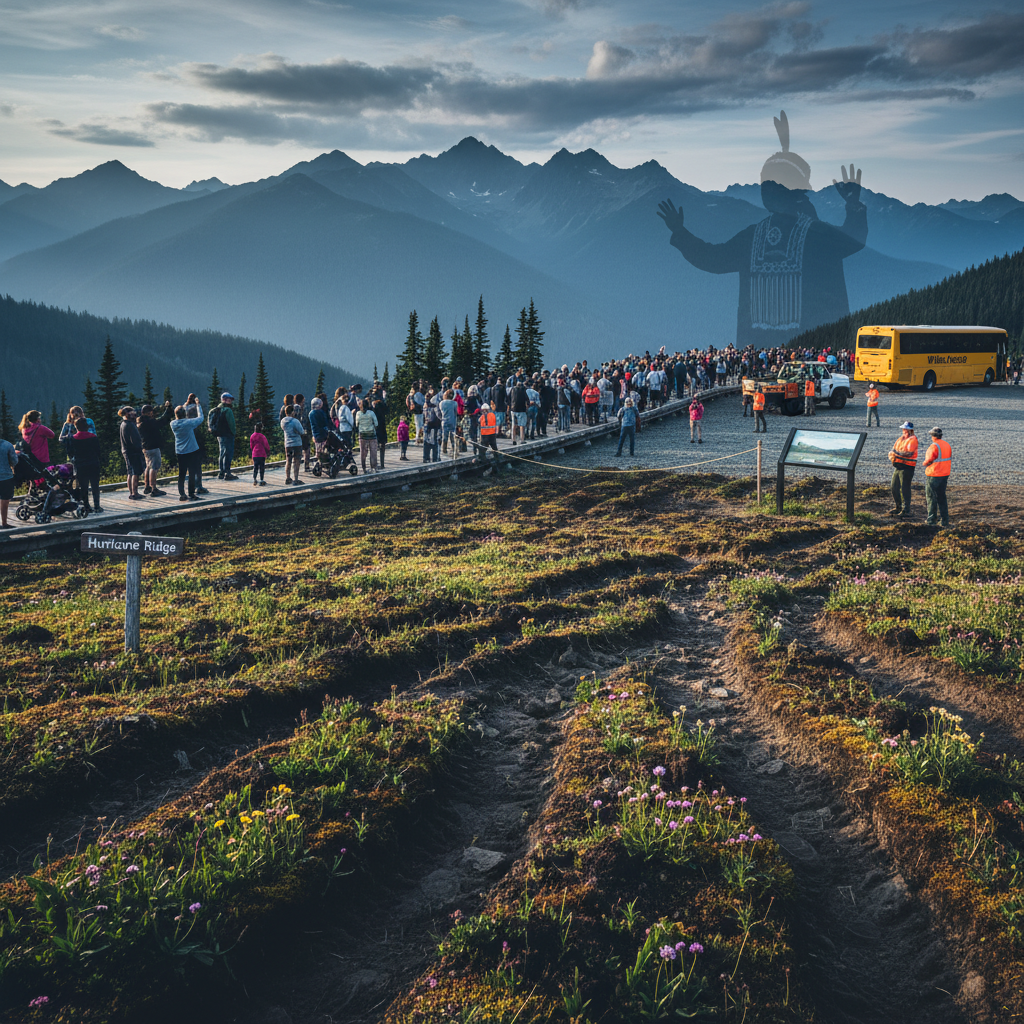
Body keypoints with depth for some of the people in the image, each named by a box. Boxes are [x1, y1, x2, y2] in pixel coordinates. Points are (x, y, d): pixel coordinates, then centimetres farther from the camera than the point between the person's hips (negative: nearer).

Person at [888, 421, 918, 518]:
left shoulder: (912, 440, -9)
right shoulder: (900, 439, 16)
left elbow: (909, 453, -23)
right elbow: (892, 451, 10)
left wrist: (896, 453, -18)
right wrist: (892, 456, -13)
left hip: (907, 467, -8)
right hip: (897, 466, 8)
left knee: (905, 489, -5)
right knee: (895, 487, 12)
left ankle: (906, 510, 1)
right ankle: (897, 507, 26)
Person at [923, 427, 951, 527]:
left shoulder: (934, 446, -18)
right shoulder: (947, 445, 7)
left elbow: (929, 461, -19)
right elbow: (949, 459, 12)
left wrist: (924, 463, 2)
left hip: (933, 475, -8)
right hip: (945, 475, 8)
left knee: (931, 498, 3)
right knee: (942, 497, 15)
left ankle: (932, 520, 5)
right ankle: (945, 520, 14)